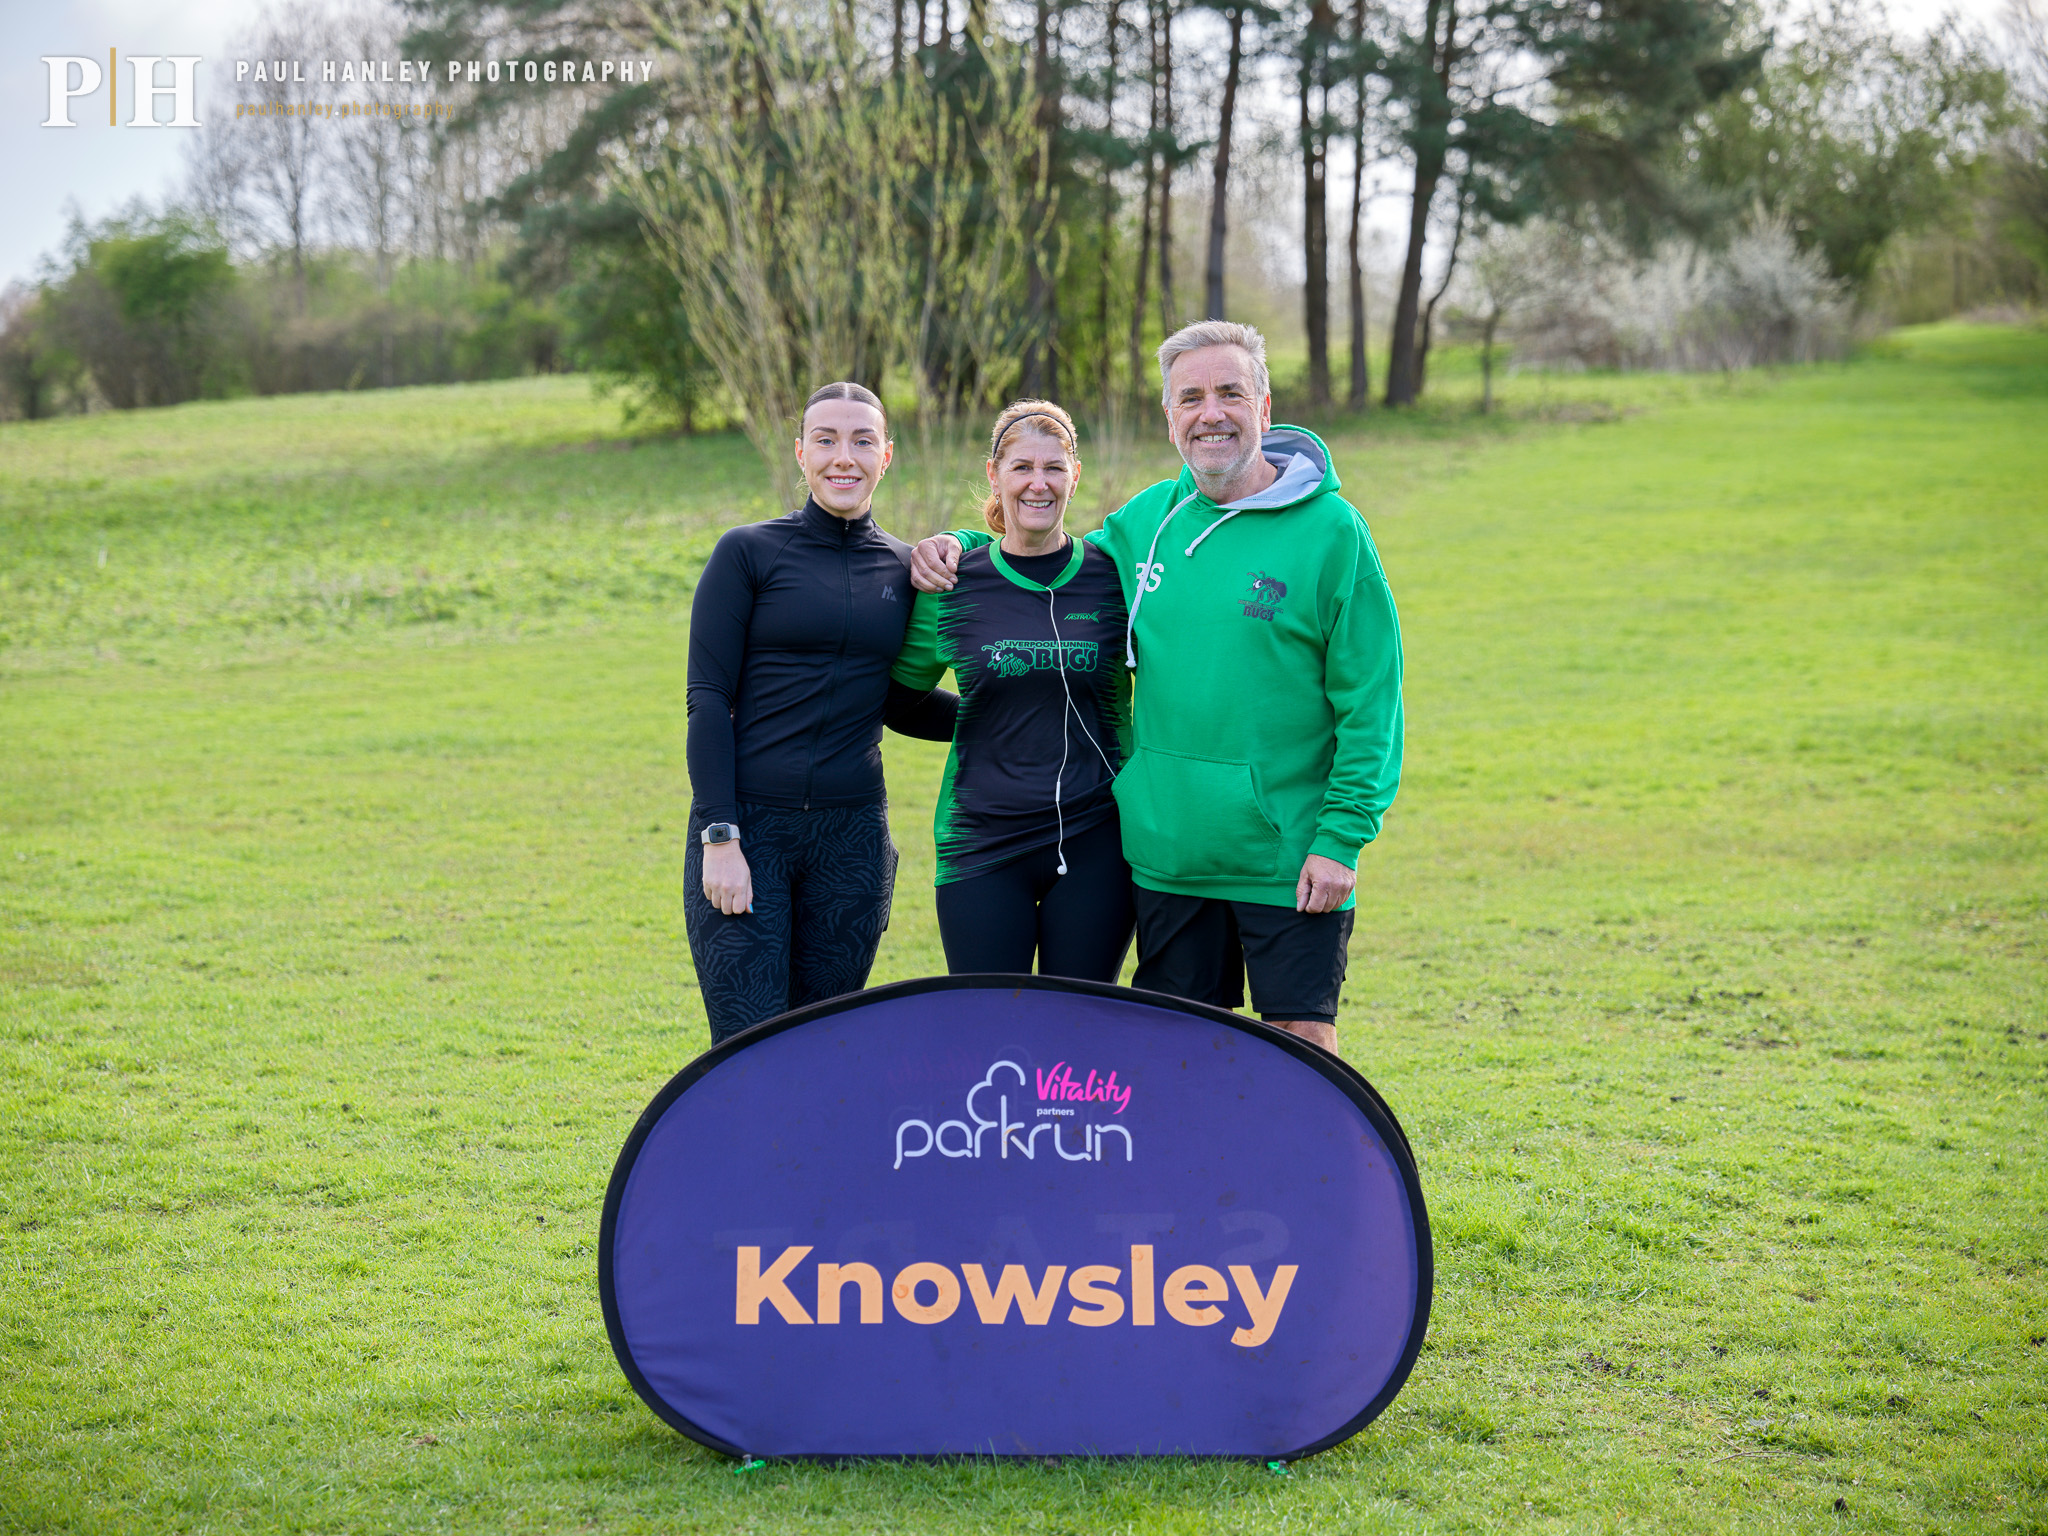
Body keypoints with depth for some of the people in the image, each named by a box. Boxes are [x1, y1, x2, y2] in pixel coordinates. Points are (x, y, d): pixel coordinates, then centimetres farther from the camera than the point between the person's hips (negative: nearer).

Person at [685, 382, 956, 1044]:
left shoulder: (904, 568, 10)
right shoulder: (748, 553, -2)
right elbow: (708, 701, -5)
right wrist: (719, 837, -13)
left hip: (852, 835, 4)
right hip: (747, 825, -4)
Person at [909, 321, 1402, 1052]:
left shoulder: (1330, 529, -8)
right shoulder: (1148, 519, 6)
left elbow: (1370, 702, -8)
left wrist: (1341, 836, -13)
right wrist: (961, 547, 6)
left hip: (1289, 858, -5)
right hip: (1167, 852, 5)